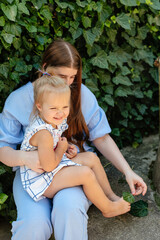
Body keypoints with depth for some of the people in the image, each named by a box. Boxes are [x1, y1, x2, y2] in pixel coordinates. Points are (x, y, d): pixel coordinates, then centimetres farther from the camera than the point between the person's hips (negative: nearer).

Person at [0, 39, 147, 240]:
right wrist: (23, 158, -25)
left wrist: (127, 171, -6)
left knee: (69, 208, -33)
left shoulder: (82, 94, 1)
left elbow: (101, 138, 4)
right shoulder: (19, 99, -3)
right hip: (33, 170, 0)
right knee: (34, 223, -28)